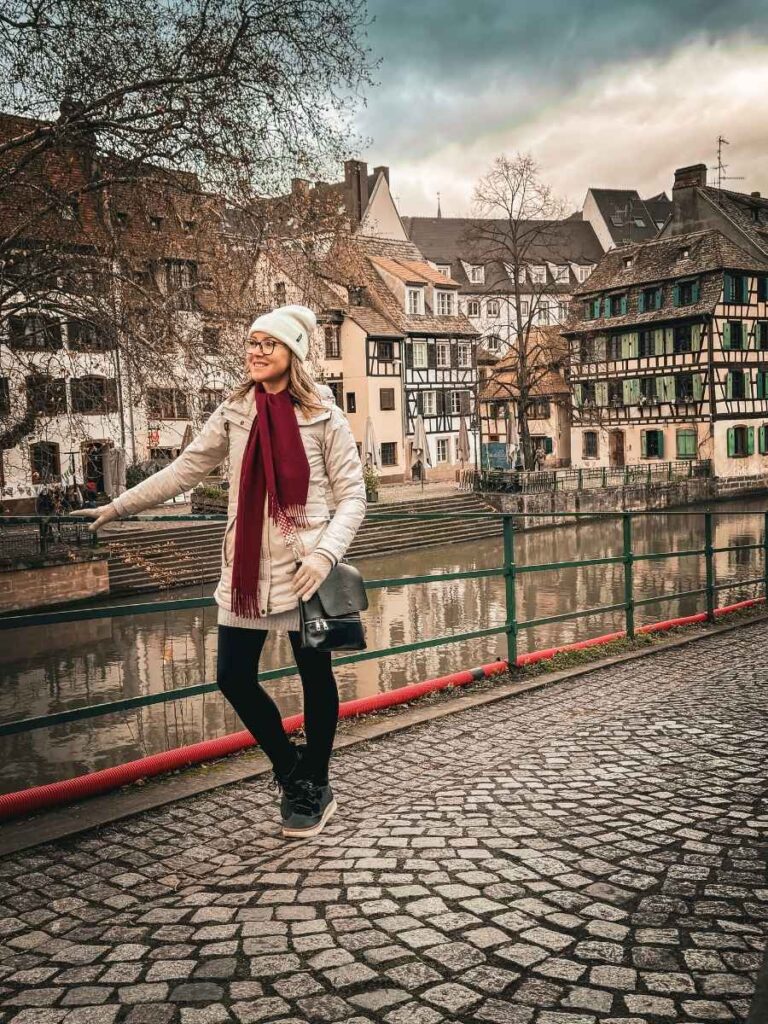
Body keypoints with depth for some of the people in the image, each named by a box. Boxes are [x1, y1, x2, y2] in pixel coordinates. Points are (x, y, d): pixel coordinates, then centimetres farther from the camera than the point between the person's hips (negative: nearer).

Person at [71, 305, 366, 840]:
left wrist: (325, 553, -18)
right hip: (247, 568, 4)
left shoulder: (323, 415, -5)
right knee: (234, 676, 4)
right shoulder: (234, 413, 5)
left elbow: (352, 495, -5)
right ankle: (292, 768, 28)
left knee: (316, 676, 7)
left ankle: (314, 786, 28)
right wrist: (118, 506, 12)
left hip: (303, 569, -3)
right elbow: (185, 470, 11)